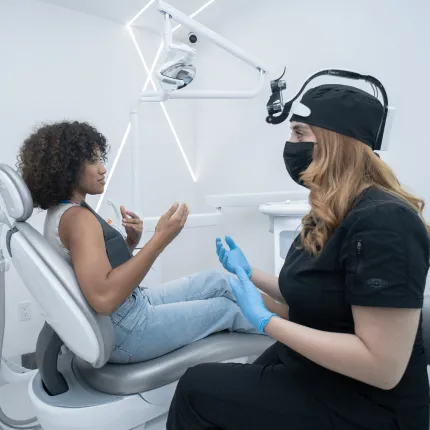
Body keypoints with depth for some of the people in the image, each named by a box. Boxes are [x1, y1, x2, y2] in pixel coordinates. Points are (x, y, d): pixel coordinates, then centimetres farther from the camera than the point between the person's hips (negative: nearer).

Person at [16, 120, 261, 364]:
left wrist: (131, 242, -2)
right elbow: (104, 297, -36)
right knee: (229, 309, 6)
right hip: (125, 331, -9)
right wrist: (160, 240, -35)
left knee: (218, 280, 14)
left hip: (129, 308, 9)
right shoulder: (77, 217, -24)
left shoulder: (61, 212, 8)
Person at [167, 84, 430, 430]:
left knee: (198, 390, -7)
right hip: (311, 370, 8)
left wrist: (266, 320, -25)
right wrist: (249, 274, 15)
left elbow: (383, 367, -28)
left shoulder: (383, 222, -26)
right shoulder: (332, 215, 4)